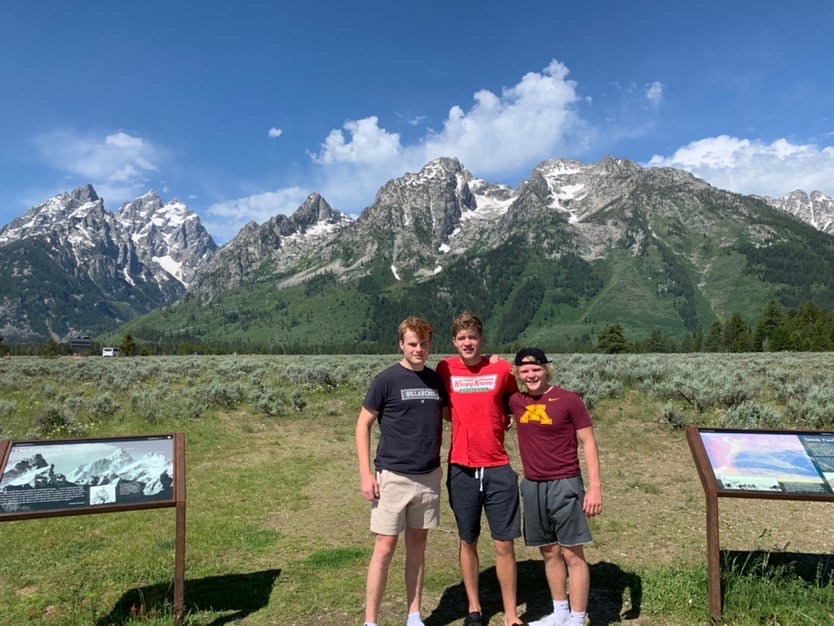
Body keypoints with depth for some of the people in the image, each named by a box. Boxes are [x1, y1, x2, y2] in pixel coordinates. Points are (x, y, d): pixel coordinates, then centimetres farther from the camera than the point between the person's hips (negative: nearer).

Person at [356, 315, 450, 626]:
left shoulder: (437, 380, 4)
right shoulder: (387, 379, -9)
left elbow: (450, 414, 18)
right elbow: (363, 425, -6)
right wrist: (366, 473, -11)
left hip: (429, 477, 5)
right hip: (393, 477, -4)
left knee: (417, 546, 14)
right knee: (384, 549, 1)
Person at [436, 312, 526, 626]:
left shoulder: (501, 369, -2)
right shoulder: (445, 369, -1)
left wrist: (503, 422, 2)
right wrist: (465, 422, 4)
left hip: (498, 469, 0)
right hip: (462, 469, 1)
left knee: (505, 544, 5)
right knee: (468, 541, 14)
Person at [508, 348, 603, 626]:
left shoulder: (569, 400, -8)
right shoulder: (516, 402, 3)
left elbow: (588, 443, -6)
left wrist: (595, 486, -12)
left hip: (565, 485, -5)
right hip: (532, 486, 5)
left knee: (572, 553, 2)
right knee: (549, 552, 15)